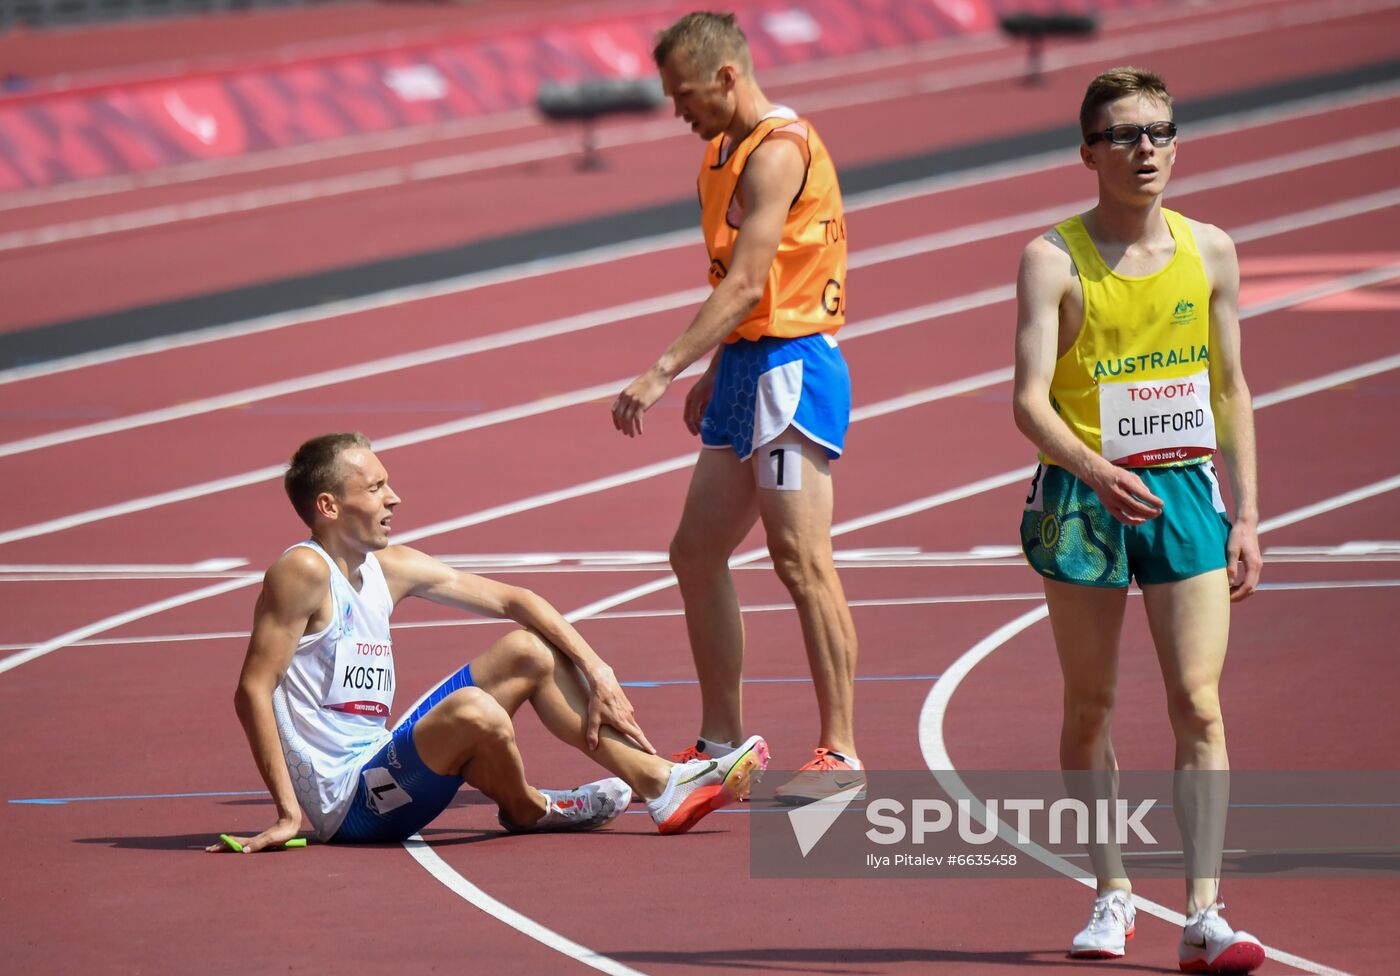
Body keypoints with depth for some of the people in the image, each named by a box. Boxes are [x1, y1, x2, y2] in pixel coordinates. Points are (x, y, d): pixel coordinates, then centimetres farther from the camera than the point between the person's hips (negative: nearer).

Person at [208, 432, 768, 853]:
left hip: (382, 763, 10)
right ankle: (524, 810, 0)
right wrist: (288, 812, -27)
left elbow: (512, 600, 13)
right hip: (345, 807, -10)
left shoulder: (389, 570, 7)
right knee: (473, 711, -32)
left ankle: (659, 783, 10)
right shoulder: (304, 572, -17)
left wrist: (597, 673, 3)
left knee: (528, 652, 11)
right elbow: (253, 691, -23)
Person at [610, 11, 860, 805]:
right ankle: (722, 743, 17)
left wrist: (663, 373, -25)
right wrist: (712, 375, 22)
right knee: (697, 553, 10)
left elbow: (747, 285, -22)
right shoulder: (729, 150, 16)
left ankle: (840, 751, -7)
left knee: (801, 559, -10)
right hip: (748, 366, 10)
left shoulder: (778, 152, -15)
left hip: (793, 367, -10)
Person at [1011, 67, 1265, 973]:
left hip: (1184, 492, 2)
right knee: (1091, 708, 7)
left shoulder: (1210, 251, 4)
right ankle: (1113, 895, 22)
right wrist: (1095, 469, -32)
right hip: (1085, 495, -2)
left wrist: (1245, 514, 6)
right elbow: (1031, 398, -14)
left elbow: (1229, 388, 11)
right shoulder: (1055, 259, -7)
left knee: (1199, 705, -9)